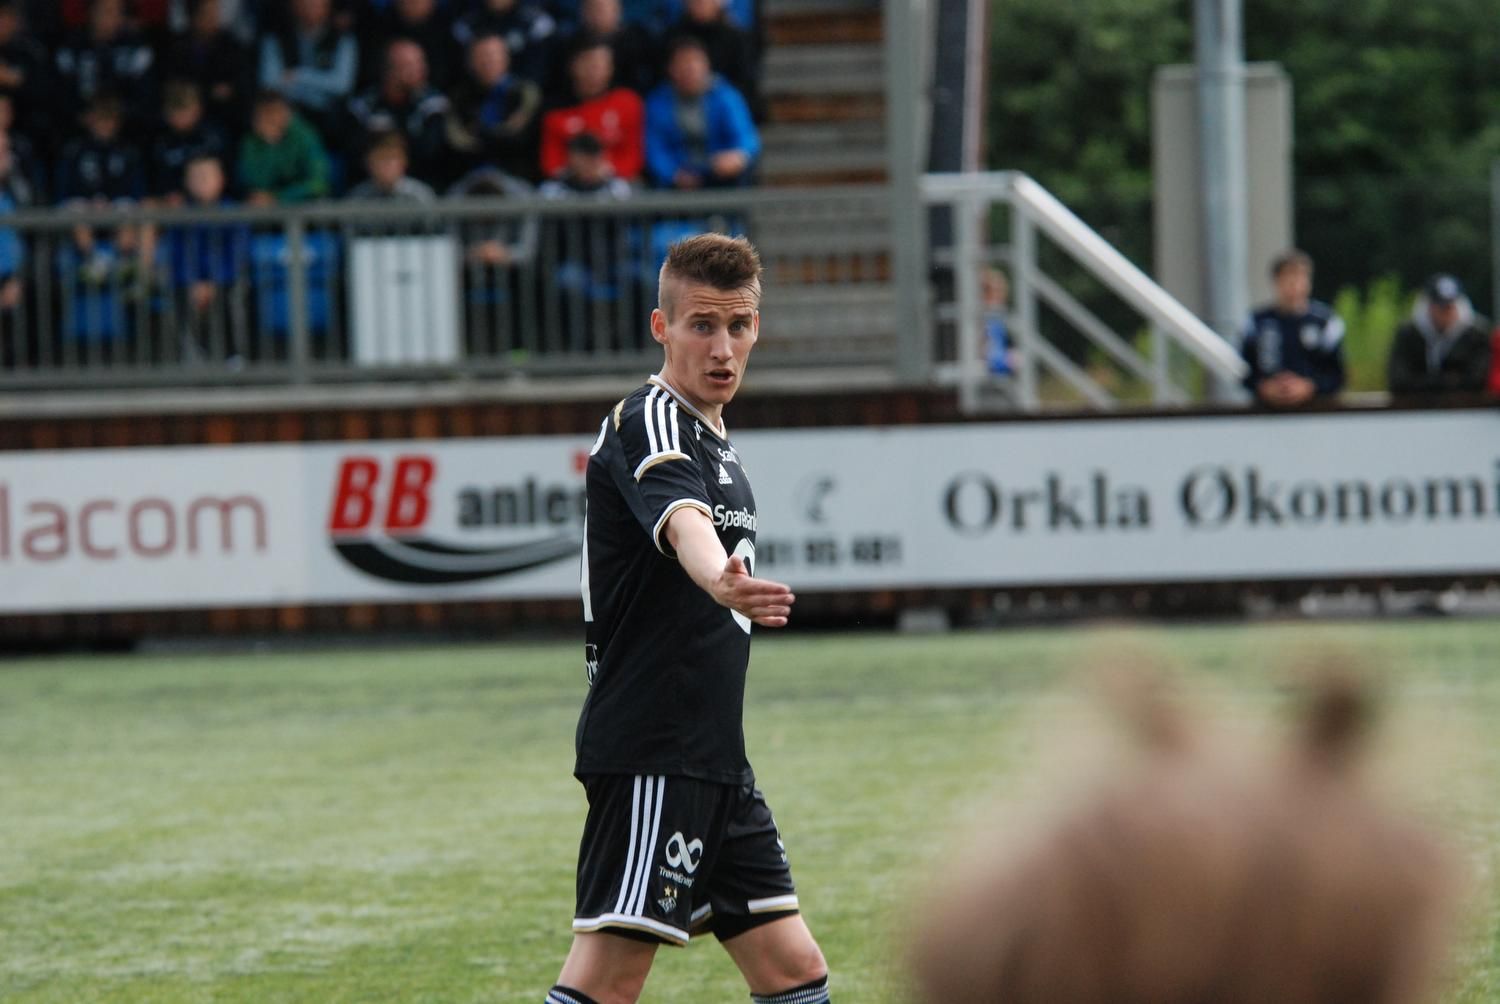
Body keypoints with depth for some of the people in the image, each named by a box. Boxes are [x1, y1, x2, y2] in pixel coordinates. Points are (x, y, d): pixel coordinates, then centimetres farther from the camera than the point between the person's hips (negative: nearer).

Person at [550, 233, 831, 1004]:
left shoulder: (711, 439, 17)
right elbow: (684, 523, -36)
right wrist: (721, 580, -55)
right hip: (651, 757, -10)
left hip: (711, 759, 10)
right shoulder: (649, 423, -13)